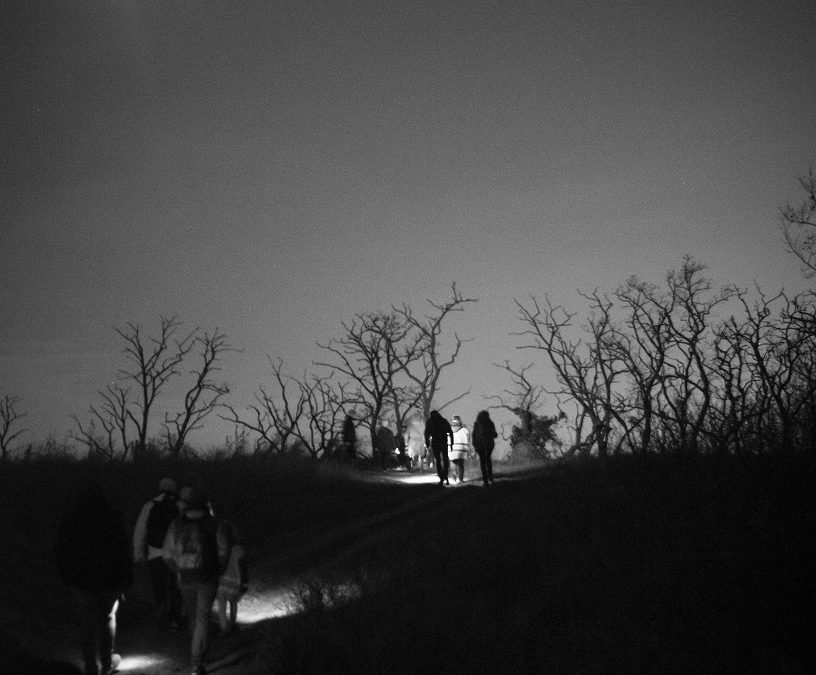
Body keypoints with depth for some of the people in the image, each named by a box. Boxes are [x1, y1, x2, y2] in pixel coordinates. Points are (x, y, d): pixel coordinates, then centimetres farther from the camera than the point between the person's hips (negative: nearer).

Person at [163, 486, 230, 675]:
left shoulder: (176, 525, -6)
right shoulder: (214, 524, -10)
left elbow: (167, 553, 0)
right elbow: (223, 551, -8)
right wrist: (219, 571, 8)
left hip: (185, 578, 2)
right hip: (207, 579, -2)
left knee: (191, 615, 21)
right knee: (202, 617, 2)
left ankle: (197, 651, 40)